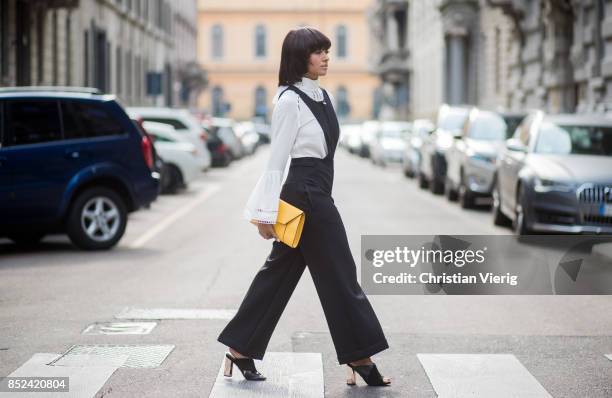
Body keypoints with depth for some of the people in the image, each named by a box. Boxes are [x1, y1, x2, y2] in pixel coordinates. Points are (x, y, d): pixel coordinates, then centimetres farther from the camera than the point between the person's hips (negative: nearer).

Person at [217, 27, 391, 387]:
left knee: (279, 273, 11)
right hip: (305, 196, -9)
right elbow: (277, 160, -14)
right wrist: (267, 212, -14)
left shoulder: (324, 97, 14)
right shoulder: (290, 101, -13)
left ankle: (241, 348, 17)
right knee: (339, 276, -3)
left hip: (318, 194, 9)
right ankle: (359, 358, 4)